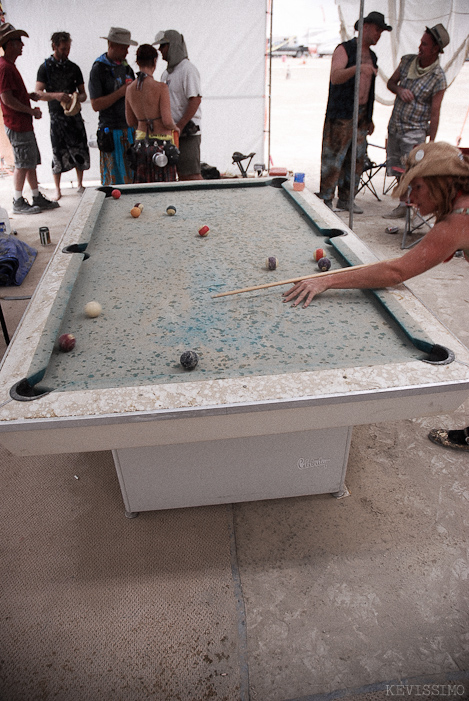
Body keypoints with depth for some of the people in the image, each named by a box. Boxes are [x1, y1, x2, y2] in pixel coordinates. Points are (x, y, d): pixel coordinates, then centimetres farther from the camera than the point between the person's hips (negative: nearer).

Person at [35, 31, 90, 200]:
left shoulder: (74, 68, 11)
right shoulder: (45, 67, 1)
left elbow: (83, 94, 13)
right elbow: (38, 93, -7)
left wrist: (78, 97, -11)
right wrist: (55, 95, -24)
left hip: (74, 115, 3)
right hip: (57, 116, -3)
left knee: (80, 152, 1)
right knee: (58, 153, -1)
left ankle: (80, 185, 17)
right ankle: (57, 189, 9)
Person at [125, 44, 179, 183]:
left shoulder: (130, 89, 3)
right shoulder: (161, 87, -15)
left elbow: (130, 122, 11)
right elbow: (167, 121, -18)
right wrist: (175, 128, 3)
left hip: (141, 140, 6)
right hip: (161, 142, -6)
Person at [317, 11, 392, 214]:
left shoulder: (372, 57, 19)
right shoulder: (344, 50, -3)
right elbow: (335, 77, -22)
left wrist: (370, 118, 20)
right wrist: (357, 68, -39)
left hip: (361, 115, 8)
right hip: (341, 115, -7)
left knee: (356, 158, 7)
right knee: (333, 158, -8)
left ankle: (345, 200, 14)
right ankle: (325, 199, -1)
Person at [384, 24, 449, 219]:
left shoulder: (438, 78, -13)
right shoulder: (407, 60, 2)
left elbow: (434, 113, -12)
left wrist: (431, 144, -13)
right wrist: (399, 90, -8)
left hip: (415, 132, -6)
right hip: (394, 126, 6)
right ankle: (403, 206, 25)